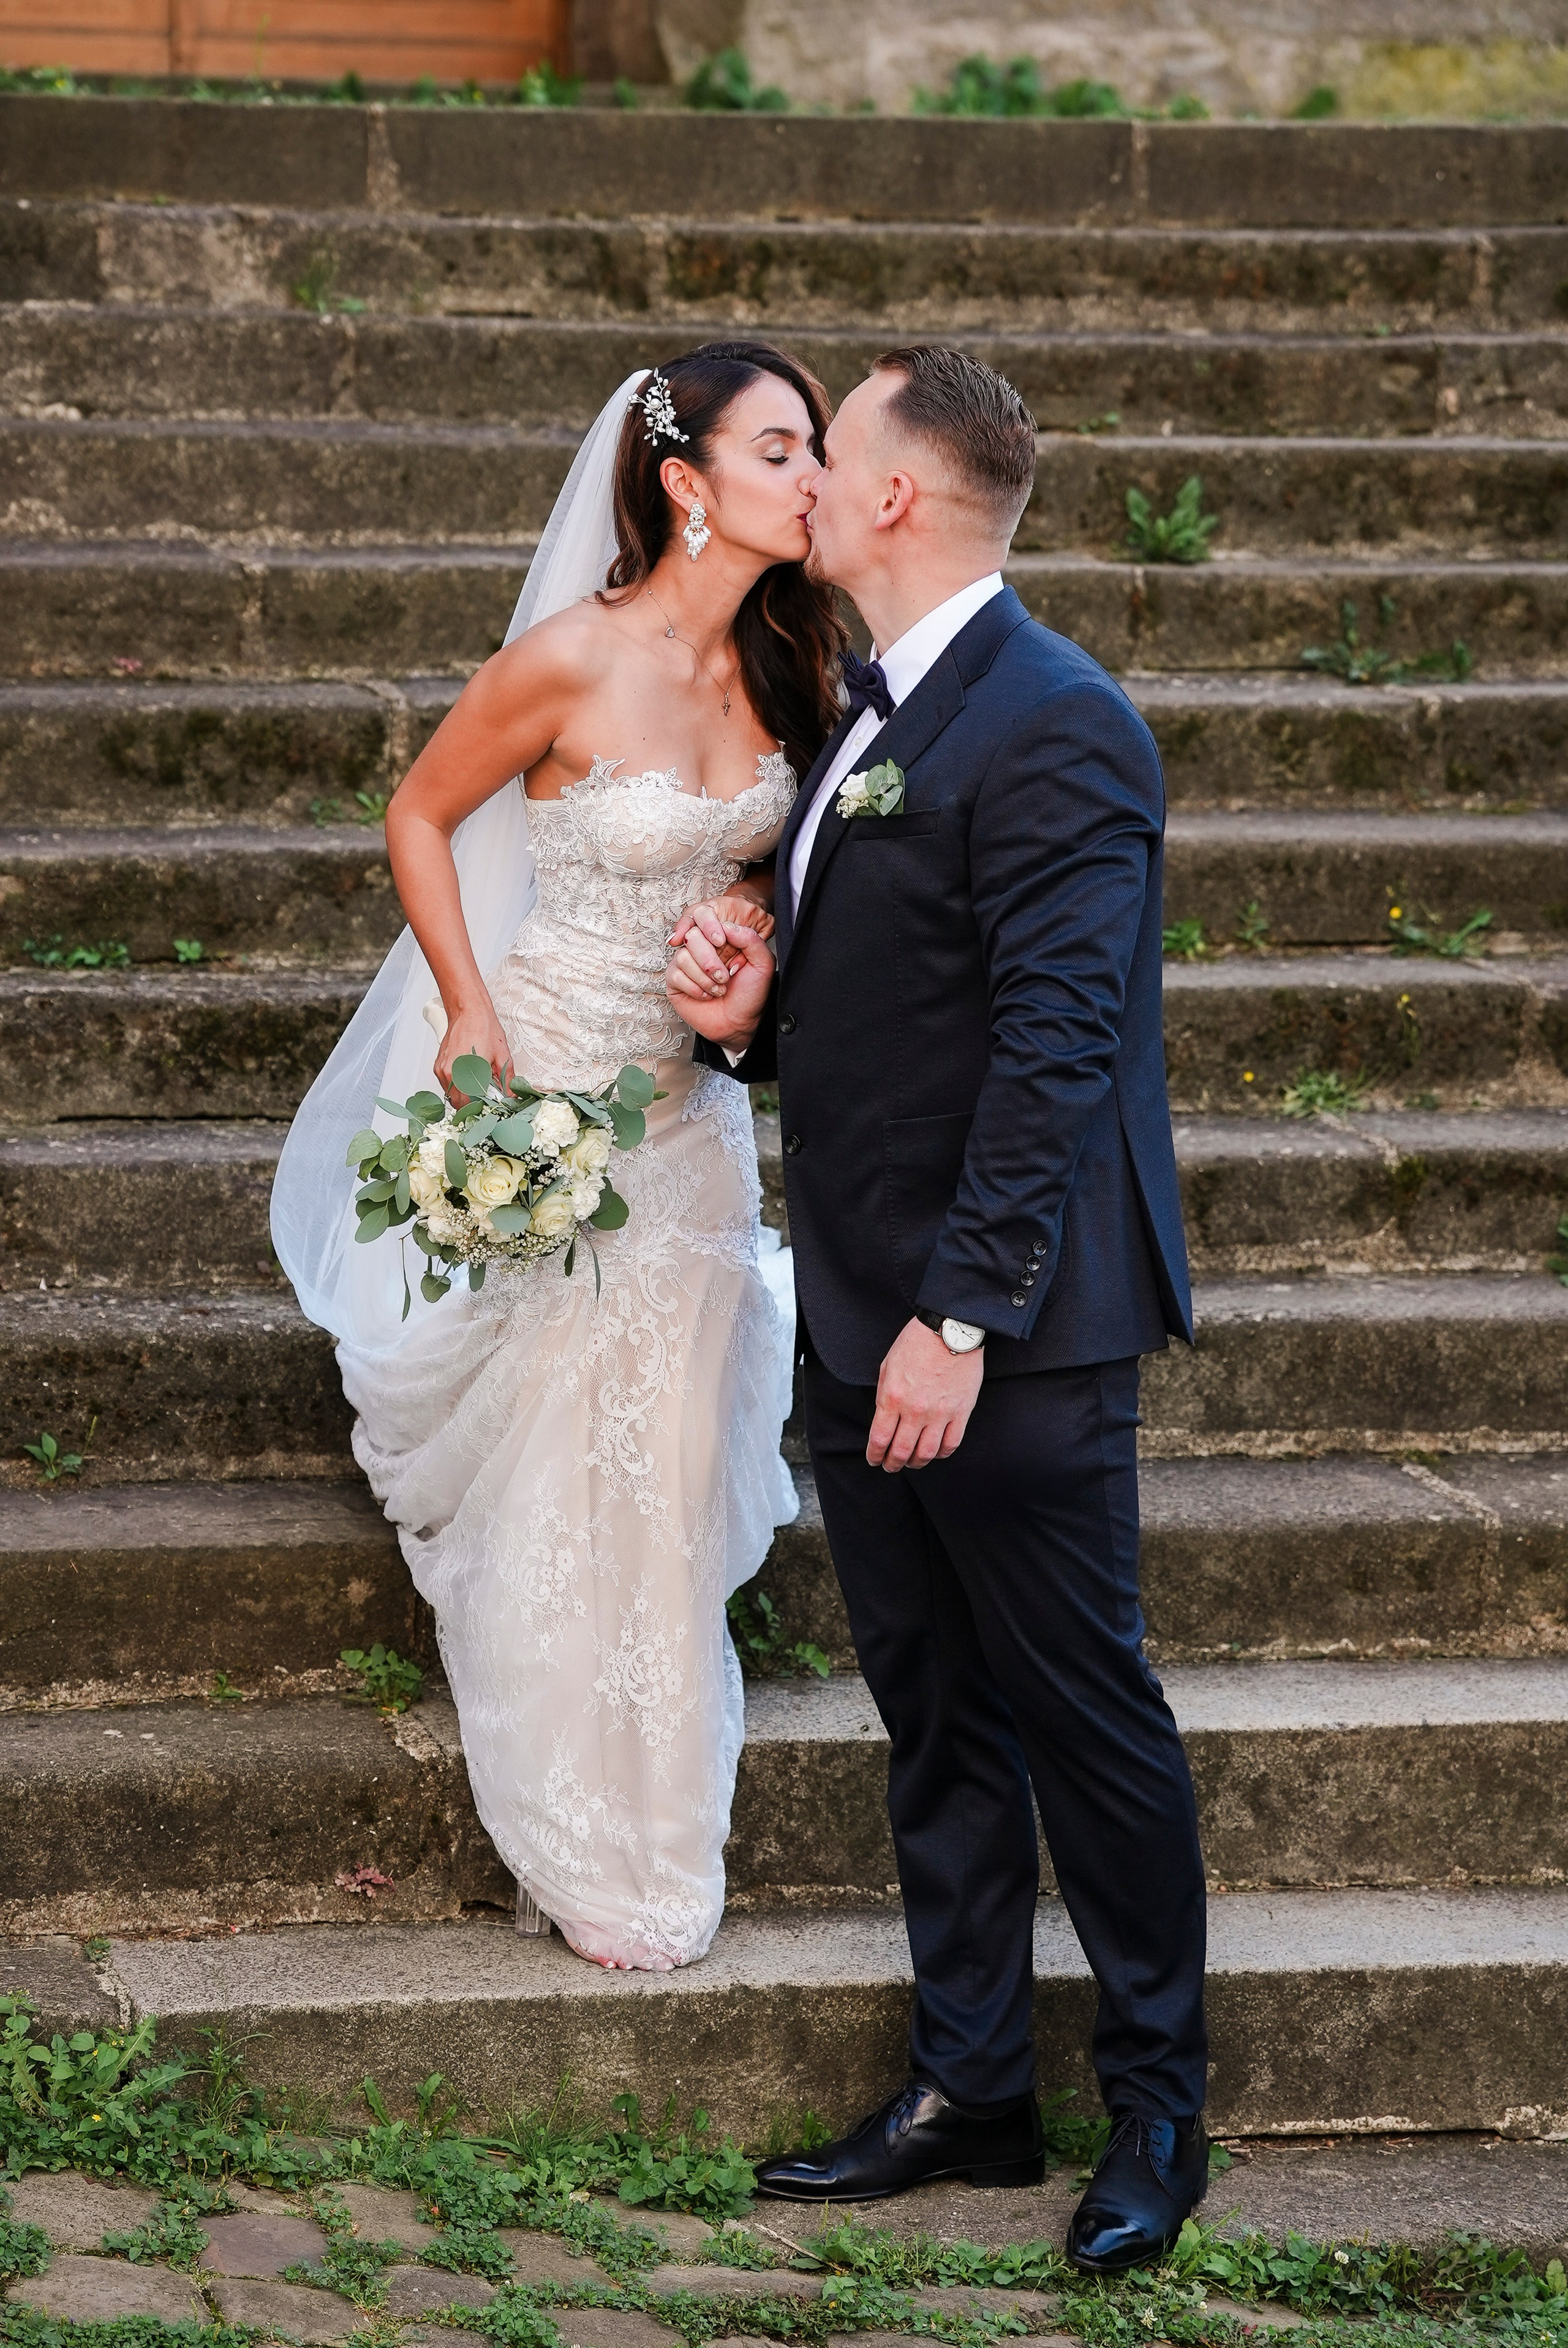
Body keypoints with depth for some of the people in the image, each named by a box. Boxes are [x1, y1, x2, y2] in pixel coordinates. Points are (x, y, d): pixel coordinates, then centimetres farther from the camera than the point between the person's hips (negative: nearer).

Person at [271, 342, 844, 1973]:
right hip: (552, 1087, -5)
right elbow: (420, 816, -8)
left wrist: (757, 912, -8)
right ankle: (575, 1837, 19)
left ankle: (657, 1821, 26)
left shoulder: (780, 664, -3)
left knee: (671, 1463, 11)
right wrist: (469, 1016, -14)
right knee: (550, 1463, 4)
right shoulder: (573, 661, -21)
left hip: (693, 1099, 5)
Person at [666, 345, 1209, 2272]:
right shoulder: (870, 720, 13)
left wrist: (962, 1318, -25)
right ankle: (967, 2093, 24)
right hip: (868, 1321, 9)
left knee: (1087, 1716, 3)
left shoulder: (1053, 728, -17)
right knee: (934, 1719, 14)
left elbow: (1055, 1046, -22)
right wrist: (743, 1013, -2)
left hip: (1005, 1337, -9)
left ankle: (1158, 2111, 16)